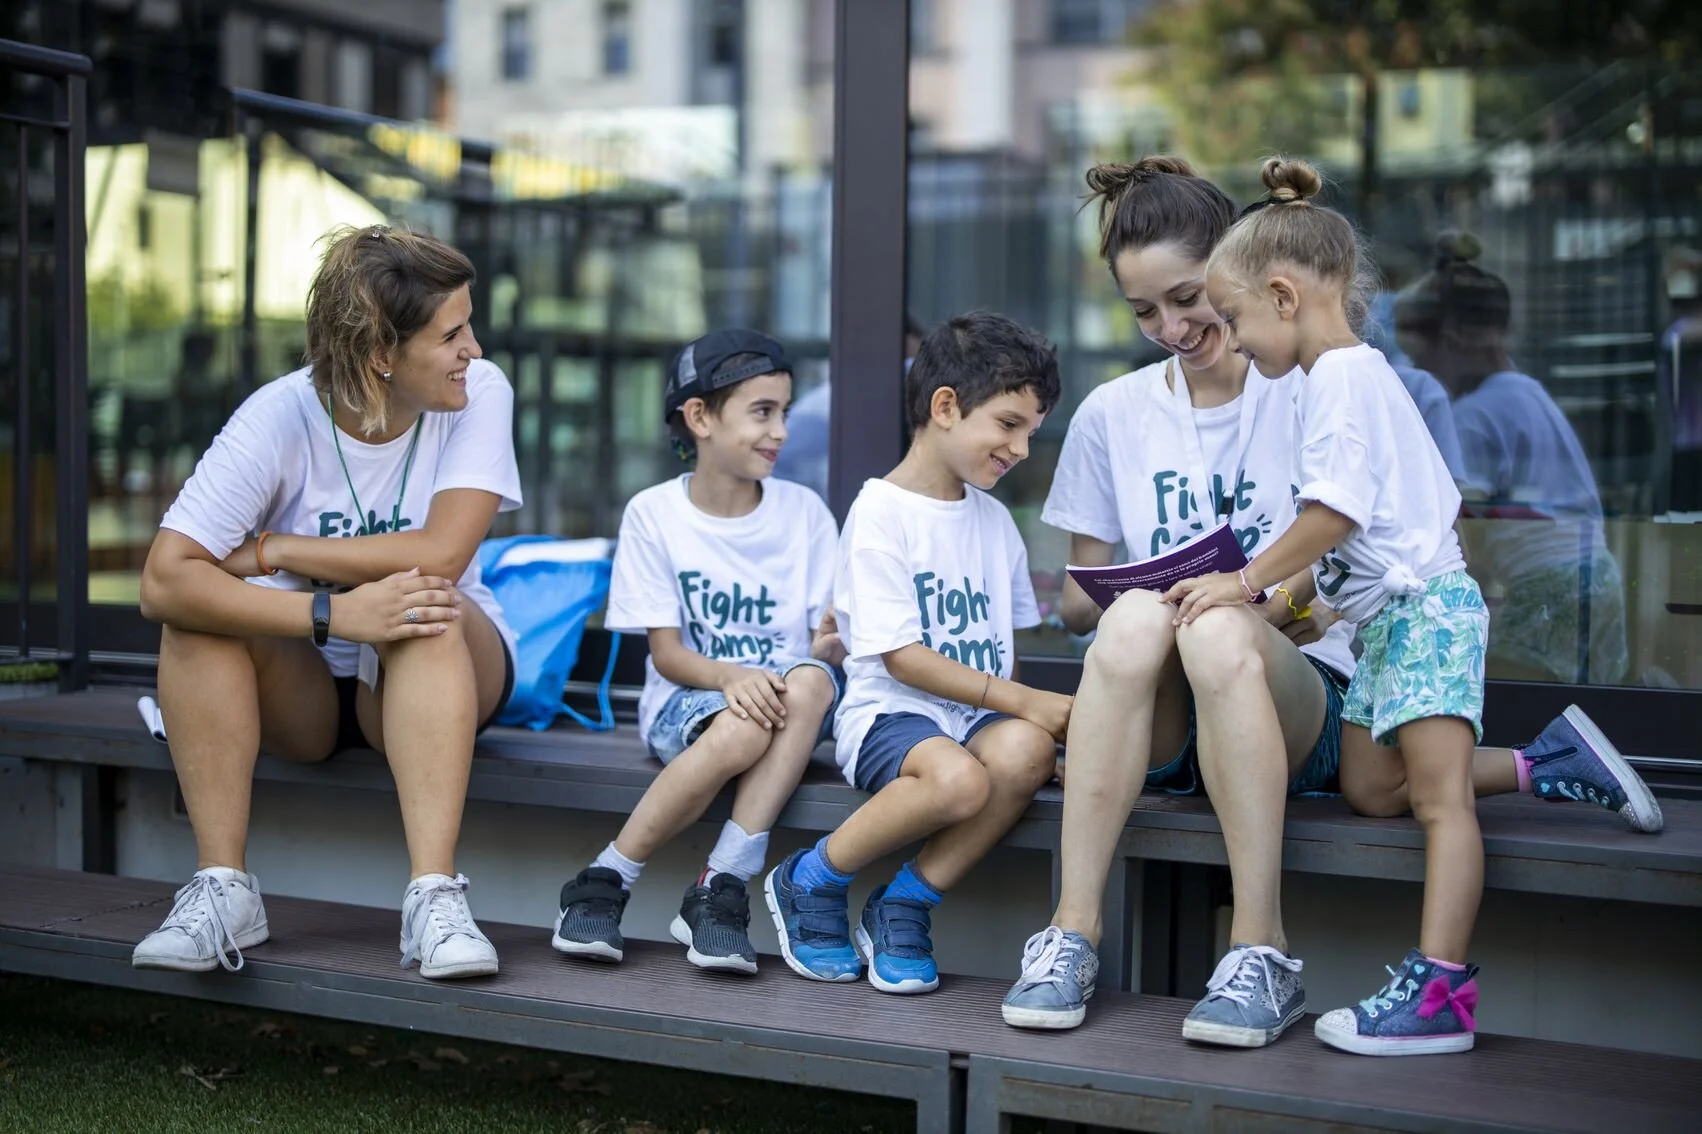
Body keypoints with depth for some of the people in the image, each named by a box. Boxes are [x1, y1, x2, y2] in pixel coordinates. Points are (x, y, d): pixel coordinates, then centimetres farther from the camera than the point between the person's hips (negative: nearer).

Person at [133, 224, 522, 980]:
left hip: (448, 670, 0)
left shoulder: (479, 394, -16)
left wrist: (272, 553, -21)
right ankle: (222, 888, -24)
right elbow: (163, 581, -30)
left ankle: (434, 897, -38)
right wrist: (334, 614, -41)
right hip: (301, 691, 0)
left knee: (427, 609, -33)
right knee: (196, 612, -28)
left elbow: (440, 554, -28)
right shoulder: (279, 419, -19)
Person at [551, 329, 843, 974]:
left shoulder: (804, 512, 3)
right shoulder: (653, 514, -2)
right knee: (741, 731, -37)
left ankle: (719, 891, -31)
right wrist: (729, 677, -26)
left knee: (810, 679, -34)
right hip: (684, 701, -2)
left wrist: (831, 643, -26)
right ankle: (602, 886, -19)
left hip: (786, 703, 2)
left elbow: (826, 641, 0)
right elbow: (665, 652, -5)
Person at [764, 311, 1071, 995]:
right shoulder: (881, 512, -6)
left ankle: (902, 908, -12)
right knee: (959, 778, -37)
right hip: (887, 712, -6)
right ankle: (810, 882, -9)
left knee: (1026, 752, -30)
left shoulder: (994, 520, 17)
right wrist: (1024, 701, -17)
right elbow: (901, 656, -12)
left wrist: (1031, 718, 0)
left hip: (978, 713, 6)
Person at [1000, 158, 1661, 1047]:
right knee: (1137, 618, -33)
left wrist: (1298, 599, -18)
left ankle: (1262, 952, -35)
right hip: (1156, 723, 2)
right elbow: (1078, 600, 14)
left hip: (1295, 696, -2)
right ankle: (1071, 933, -35)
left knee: (1221, 630, -36)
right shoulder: (1110, 416, 12)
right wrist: (1123, 596, -9)